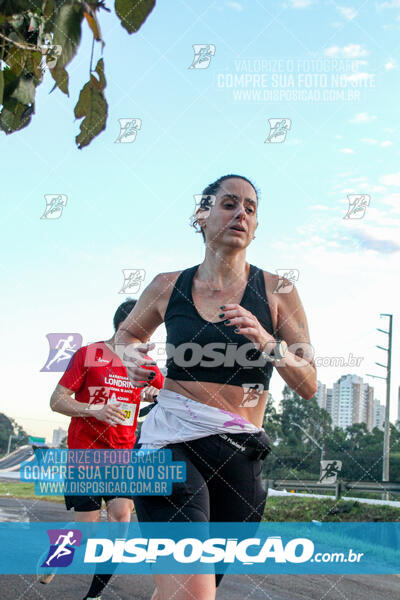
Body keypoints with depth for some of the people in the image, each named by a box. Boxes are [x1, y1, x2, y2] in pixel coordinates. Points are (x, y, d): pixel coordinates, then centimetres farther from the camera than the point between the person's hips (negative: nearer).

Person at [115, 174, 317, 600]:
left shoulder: (276, 291, 6)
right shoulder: (169, 287, 8)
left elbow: (309, 386, 3)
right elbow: (127, 334, 28)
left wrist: (269, 344, -14)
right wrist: (131, 358, 5)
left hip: (241, 454, 2)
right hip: (172, 442, -2)